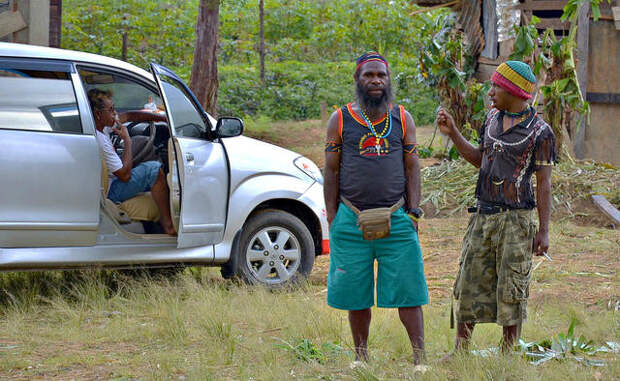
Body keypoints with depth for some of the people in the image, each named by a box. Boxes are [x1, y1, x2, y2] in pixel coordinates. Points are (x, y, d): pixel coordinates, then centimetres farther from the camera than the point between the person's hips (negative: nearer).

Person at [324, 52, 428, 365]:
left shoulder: (402, 119, 9)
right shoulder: (340, 120, 6)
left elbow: (412, 168, 9)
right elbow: (331, 171, 7)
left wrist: (413, 212, 1)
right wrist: (331, 217, 2)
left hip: (396, 219, 0)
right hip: (351, 220, 0)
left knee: (408, 288, -4)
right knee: (355, 293, 3)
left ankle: (419, 354, -2)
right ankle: (360, 356, 13)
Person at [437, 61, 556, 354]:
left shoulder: (539, 131, -8)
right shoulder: (492, 119, 10)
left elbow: (544, 183, -7)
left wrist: (543, 231, -10)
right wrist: (452, 133, 14)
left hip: (516, 219, -6)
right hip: (483, 216, 6)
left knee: (511, 292, 0)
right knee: (469, 286, 7)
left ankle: (507, 355, 9)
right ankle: (460, 351, 14)